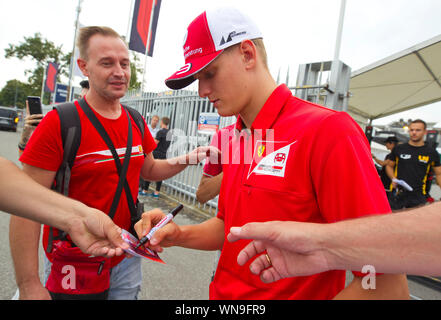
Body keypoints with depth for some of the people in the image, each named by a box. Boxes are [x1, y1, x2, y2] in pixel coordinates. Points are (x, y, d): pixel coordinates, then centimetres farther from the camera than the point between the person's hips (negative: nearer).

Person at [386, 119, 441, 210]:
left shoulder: (432, 152, 3)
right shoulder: (398, 149, 3)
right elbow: (389, 166, 12)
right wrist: (393, 179, -7)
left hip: (418, 196, 0)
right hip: (397, 193, 0)